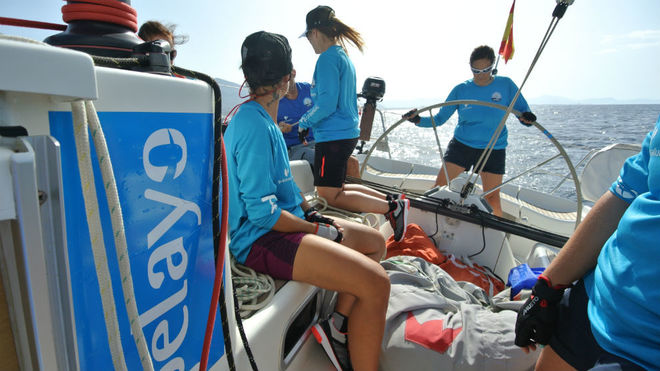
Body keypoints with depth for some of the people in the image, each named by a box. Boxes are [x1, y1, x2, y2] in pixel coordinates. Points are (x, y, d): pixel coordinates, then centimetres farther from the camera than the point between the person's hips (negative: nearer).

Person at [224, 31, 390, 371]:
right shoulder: (255, 126, -19)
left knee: (375, 242, 14)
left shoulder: (261, 118, 13)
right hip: (260, 239, -11)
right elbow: (262, 211, -22)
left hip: (286, 221, 11)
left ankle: (337, 326, 11)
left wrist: (311, 213, 6)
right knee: (376, 283, -22)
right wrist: (314, 229, -11)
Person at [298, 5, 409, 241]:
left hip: (333, 136, -10)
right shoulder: (344, 56, 17)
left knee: (329, 197, -3)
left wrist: (304, 123, -6)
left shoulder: (328, 58, -14)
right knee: (337, 189, 20)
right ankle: (391, 199, 13)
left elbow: (327, 103, -22)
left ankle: (392, 207, -10)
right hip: (348, 132, 10)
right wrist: (310, 122, 21)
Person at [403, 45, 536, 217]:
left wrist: (527, 118, -22)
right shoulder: (461, 89, -2)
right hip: (461, 145, 0)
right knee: (439, 187, -6)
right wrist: (418, 120, -18)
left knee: (492, 197, 3)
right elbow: (440, 119, -1)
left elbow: (523, 111, 2)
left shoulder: (506, 85, -2)